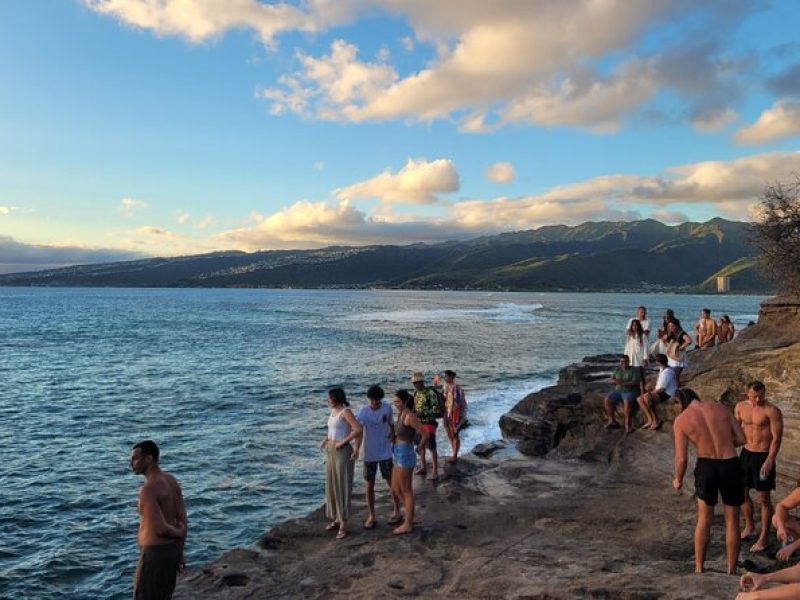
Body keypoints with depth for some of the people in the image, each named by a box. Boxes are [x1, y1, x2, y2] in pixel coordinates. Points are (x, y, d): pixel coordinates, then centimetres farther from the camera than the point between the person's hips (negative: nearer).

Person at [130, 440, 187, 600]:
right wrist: (180, 552, 13)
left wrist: (178, 533, -5)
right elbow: (183, 520, 8)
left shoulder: (148, 489, -22)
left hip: (154, 552, -9)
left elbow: (160, 528, -25)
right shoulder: (171, 481, 4)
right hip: (172, 550, 9)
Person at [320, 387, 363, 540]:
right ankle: (337, 519, 28)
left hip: (343, 453, -9)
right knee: (332, 486, 15)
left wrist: (343, 442, -22)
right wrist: (326, 439, 9)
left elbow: (358, 429, -27)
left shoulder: (346, 412, -16)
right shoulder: (333, 411, 10)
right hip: (331, 452, 9)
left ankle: (343, 524, 5)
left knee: (342, 487, -3)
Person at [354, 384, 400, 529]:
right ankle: (371, 516, 20)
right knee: (369, 485, 6)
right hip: (369, 455, -1)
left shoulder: (387, 408, -7)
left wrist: (392, 434, -7)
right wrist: (356, 449, -42)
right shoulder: (363, 411, -14)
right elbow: (359, 430, -27)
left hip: (385, 453, 1)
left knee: (391, 482, 10)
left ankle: (396, 511, 28)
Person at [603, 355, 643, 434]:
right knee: (607, 400, -18)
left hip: (630, 391, -5)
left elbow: (635, 382, -12)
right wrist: (615, 381, -16)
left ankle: (627, 424, -30)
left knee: (627, 402, -36)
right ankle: (611, 420, -9)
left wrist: (623, 383, -25)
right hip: (618, 390, 5)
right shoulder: (617, 370, 16)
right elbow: (611, 379, 9)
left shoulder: (634, 370, 0)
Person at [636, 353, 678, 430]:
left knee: (647, 397, -32)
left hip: (667, 394, -10)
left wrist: (651, 392, -9)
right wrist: (652, 388, 4)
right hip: (659, 392, 10)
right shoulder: (662, 369, 8)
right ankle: (650, 420, -11)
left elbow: (662, 389, -21)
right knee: (639, 399, -5)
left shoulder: (667, 372, -22)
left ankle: (656, 420, -16)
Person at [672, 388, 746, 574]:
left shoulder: (681, 420, -3)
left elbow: (682, 458, -5)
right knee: (732, 522, 16)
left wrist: (678, 480, 12)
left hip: (706, 467, -1)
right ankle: (731, 572, 24)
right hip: (731, 466, 1)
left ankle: (698, 569, 24)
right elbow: (741, 439, 4)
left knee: (704, 520, 18)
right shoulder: (721, 408, 4)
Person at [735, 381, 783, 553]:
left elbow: (776, 438, -17)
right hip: (746, 453, 6)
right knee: (742, 492, 15)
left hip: (764, 456, -6)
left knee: (763, 498, 2)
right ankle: (749, 527, 35)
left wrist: (769, 460, -24)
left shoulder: (772, 411, -16)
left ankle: (764, 537, 15)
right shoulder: (740, 407, 1)